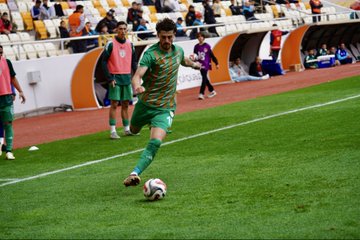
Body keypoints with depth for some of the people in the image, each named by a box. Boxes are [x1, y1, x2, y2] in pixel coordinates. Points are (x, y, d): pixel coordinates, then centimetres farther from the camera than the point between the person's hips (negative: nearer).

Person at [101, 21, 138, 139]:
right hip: (115, 78, -5)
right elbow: (104, 62, -6)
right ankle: (113, 131, -5)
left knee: (125, 104, 10)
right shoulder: (110, 44, -6)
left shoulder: (130, 45, 9)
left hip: (127, 78, 5)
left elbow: (134, 62, 15)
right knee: (114, 104, -6)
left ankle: (127, 129, 17)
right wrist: (109, 78, -13)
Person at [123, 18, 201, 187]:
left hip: (165, 108, 1)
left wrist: (193, 64, 50)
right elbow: (137, 75, -30)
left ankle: (135, 173, -28)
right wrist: (137, 87, -52)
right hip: (145, 104, -1)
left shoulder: (178, 50, 2)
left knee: (155, 142, -22)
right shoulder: (151, 54, -16)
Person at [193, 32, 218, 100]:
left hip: (206, 65, -5)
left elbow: (212, 55, -1)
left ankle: (201, 94, -14)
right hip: (200, 65, 5)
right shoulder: (196, 47, 6)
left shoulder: (207, 46, -4)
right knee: (205, 78, 12)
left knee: (204, 78, -11)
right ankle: (212, 91, 27)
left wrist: (216, 63, 0)